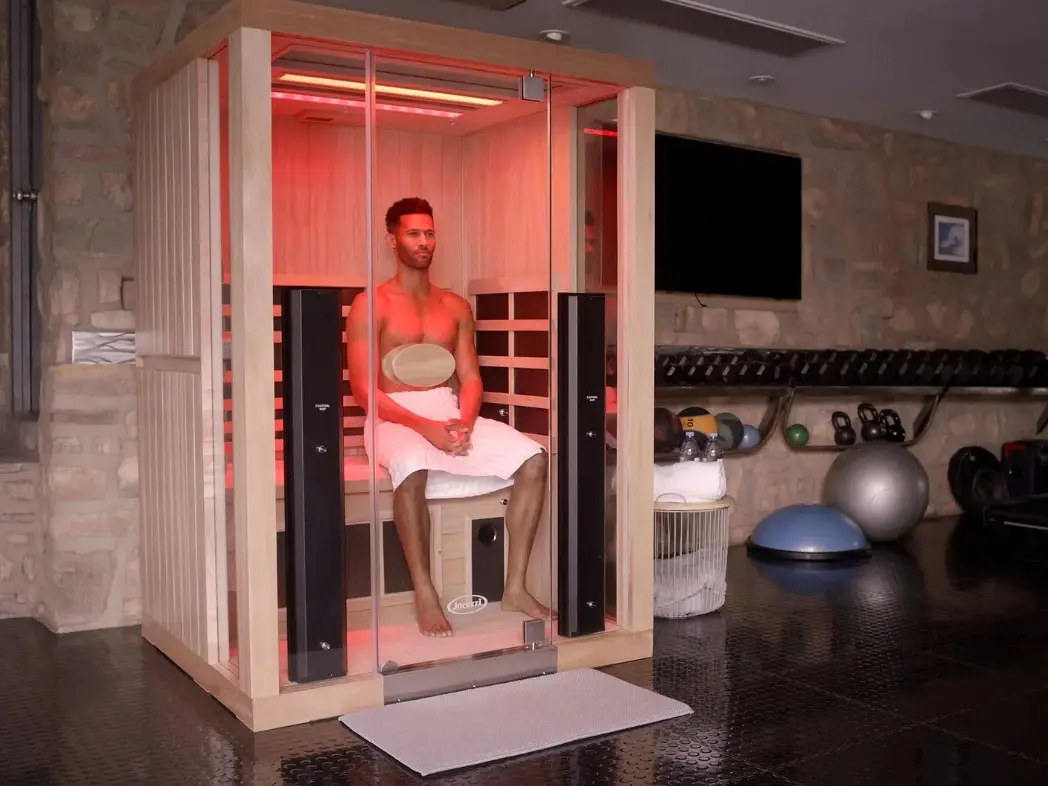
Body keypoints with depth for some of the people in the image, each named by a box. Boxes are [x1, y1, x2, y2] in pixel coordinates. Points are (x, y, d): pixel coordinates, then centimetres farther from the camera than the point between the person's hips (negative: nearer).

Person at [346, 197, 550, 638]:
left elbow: (470, 377, 11)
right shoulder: (370, 306, 1)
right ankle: (424, 594, -27)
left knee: (533, 460, -19)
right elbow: (363, 389, -8)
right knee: (412, 467, -41)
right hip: (395, 418, -5)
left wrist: (465, 422, -12)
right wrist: (423, 426, -21)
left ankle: (515, 588, -14)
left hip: (452, 414, 5)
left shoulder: (456, 307, 17)